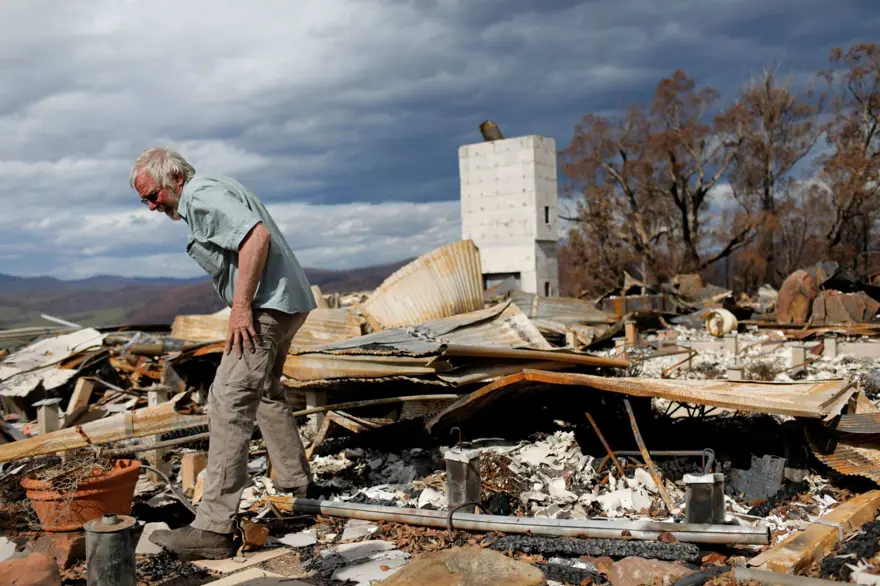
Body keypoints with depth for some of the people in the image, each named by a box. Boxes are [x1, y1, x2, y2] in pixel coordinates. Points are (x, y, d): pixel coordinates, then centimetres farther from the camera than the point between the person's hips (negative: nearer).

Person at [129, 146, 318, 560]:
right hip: (286, 302, 11)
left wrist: (241, 306, -24)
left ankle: (214, 528, -17)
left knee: (229, 404, -15)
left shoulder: (202, 197, -12)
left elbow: (257, 236, -26)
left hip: (267, 307, -11)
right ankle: (296, 483, 36)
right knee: (265, 392, 25)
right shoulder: (211, 191, 20)